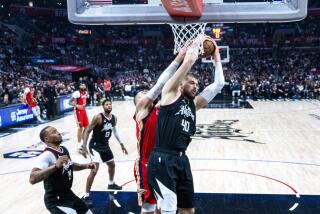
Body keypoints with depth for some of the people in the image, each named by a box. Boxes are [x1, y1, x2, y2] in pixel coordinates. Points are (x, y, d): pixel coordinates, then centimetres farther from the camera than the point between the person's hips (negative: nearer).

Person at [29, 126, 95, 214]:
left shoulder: (64, 149, 3)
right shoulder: (47, 155, -24)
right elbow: (32, 179, -37)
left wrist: (85, 166, 7)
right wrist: (55, 166, -44)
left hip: (68, 194, 9)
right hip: (56, 201, -9)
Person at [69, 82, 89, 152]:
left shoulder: (86, 93, 7)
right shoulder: (77, 93, -18)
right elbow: (70, 102, -19)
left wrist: (84, 104, 11)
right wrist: (77, 106, -30)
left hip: (84, 110, 8)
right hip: (78, 111, -8)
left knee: (86, 126, 11)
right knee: (80, 128, -7)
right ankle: (79, 146, 1)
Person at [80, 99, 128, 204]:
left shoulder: (114, 118, -1)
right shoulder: (98, 117, -22)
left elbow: (114, 130, 17)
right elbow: (87, 131, -17)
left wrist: (121, 144, 19)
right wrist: (84, 147, -22)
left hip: (105, 145, 8)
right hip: (95, 146, -8)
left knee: (112, 165, 24)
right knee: (94, 170, -18)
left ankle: (111, 184, 51)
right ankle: (86, 196, -8)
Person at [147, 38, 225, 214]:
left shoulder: (194, 104, 16)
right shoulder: (171, 94, -1)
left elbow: (218, 84, 15)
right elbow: (189, 61, -8)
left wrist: (216, 57, 18)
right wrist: (195, 44, 9)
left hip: (182, 160, 8)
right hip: (162, 160, -8)